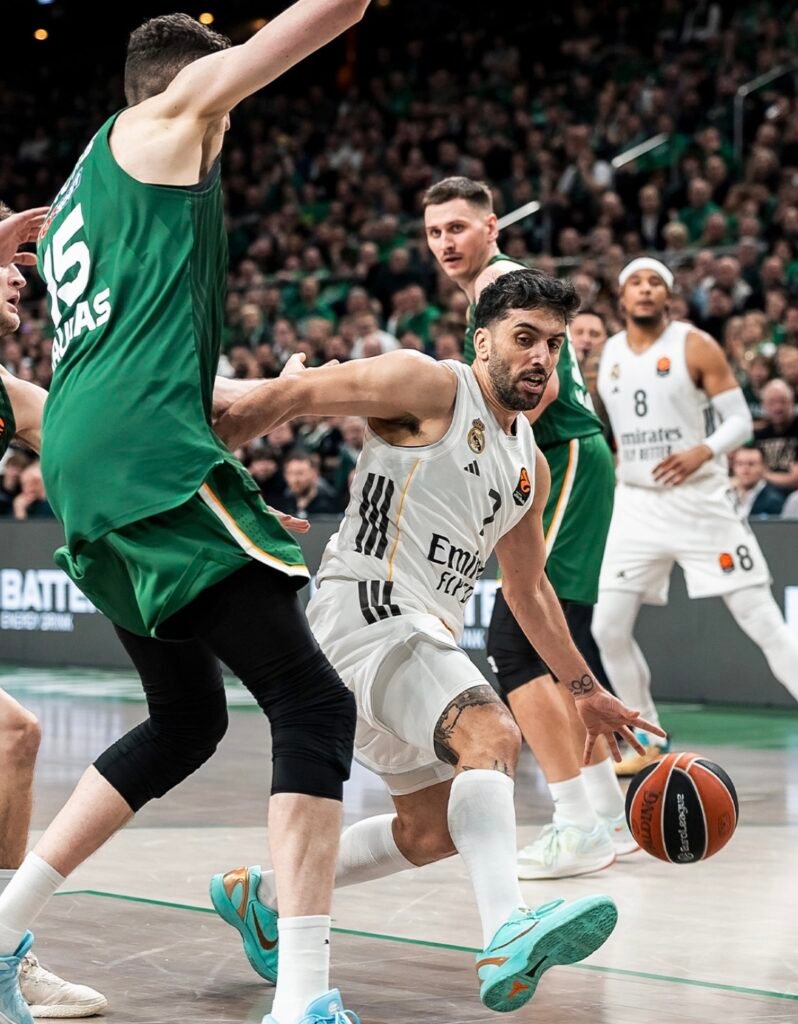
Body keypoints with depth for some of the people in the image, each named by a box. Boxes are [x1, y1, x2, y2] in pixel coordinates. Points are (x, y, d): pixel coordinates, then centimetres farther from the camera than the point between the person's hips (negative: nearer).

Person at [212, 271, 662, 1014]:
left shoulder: (529, 467, 18)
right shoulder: (429, 385, -6)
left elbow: (527, 588, 28)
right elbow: (286, 397, -10)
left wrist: (584, 688, 27)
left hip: (424, 637, 10)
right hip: (365, 613, -10)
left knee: (432, 831, 17)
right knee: (492, 734, -32)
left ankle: (259, 896, 32)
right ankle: (508, 936, -49)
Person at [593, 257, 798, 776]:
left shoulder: (696, 346, -7)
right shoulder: (610, 354, 7)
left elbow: (741, 421, -9)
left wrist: (703, 451, -26)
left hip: (701, 501, -5)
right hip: (637, 504, 5)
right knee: (608, 629, 0)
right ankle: (651, 744, 16)